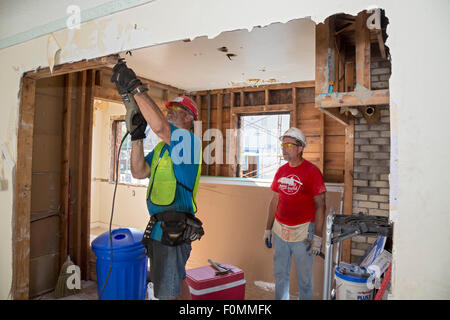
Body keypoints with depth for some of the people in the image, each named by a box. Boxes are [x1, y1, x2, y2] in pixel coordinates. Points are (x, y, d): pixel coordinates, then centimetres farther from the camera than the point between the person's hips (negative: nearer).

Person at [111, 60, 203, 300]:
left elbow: (160, 126, -31)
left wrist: (135, 87, -24)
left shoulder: (189, 140, -12)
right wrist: (136, 135, 1)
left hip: (174, 229, -9)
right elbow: (139, 172, 9)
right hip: (160, 226, 9)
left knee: (167, 293, 0)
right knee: (177, 282, 24)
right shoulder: (163, 146, 17)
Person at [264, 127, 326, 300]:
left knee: (304, 276, 10)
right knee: (280, 273, 17)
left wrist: (317, 237, -14)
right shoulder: (281, 171, 6)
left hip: (303, 231, -5)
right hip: (280, 231, 5)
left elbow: (320, 206, -10)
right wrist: (268, 229, 12)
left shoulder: (312, 171, -10)